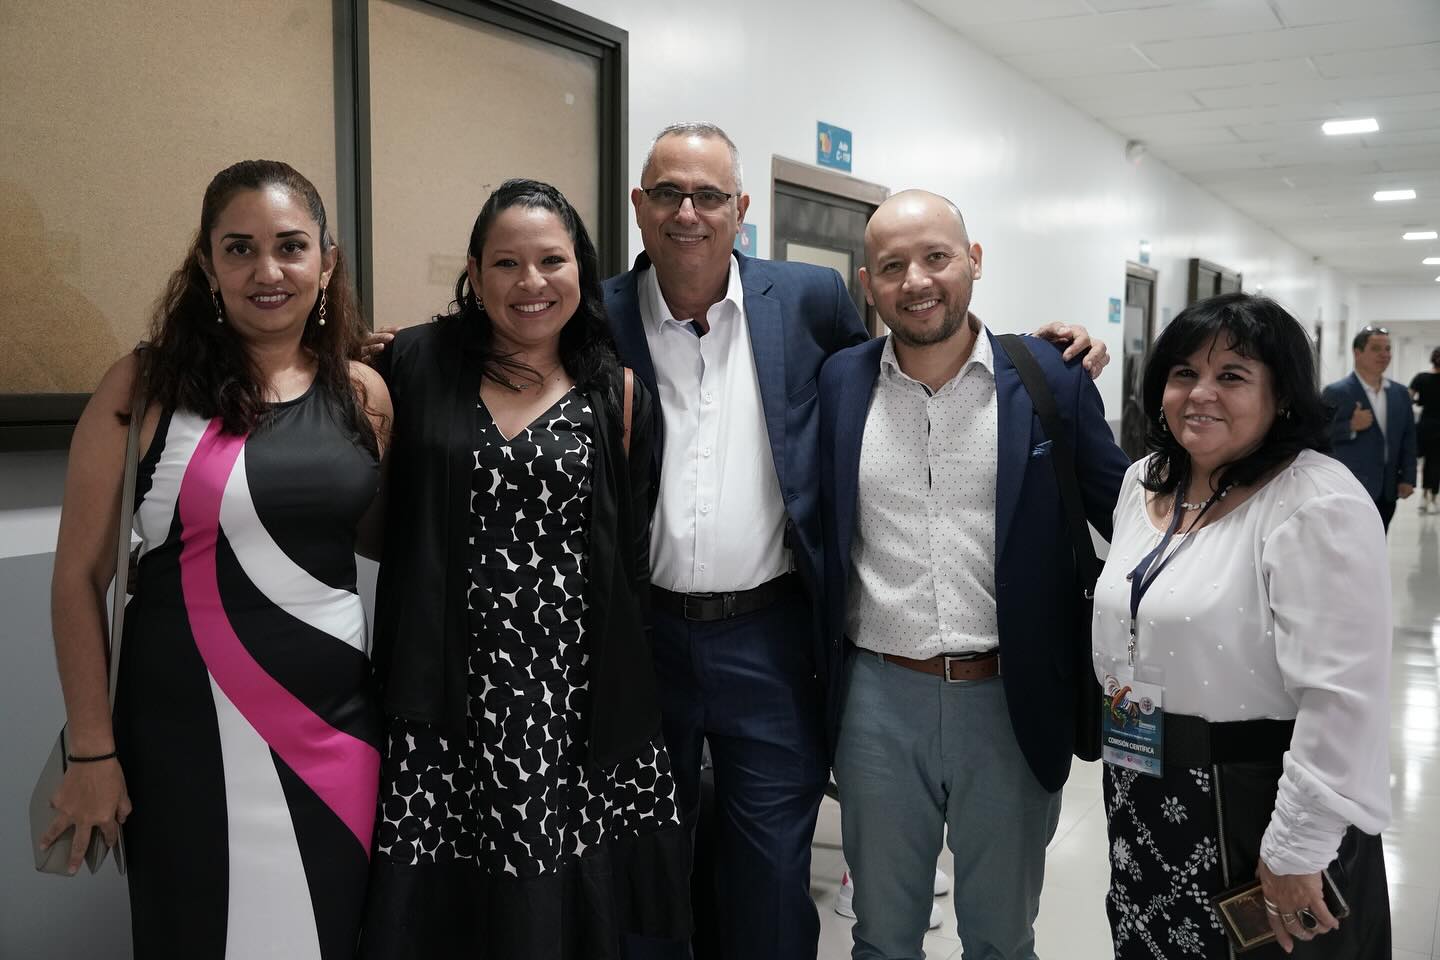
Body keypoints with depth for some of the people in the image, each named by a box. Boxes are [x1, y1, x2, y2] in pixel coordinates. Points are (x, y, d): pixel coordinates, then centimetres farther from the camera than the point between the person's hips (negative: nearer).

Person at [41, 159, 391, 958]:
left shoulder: (363, 393, 3)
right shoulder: (144, 386, -7)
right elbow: (81, 574, -5)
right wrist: (91, 750, -5)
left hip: (335, 719, 3)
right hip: (186, 727, -3)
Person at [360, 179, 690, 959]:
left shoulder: (615, 393, 3)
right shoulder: (416, 364, 1)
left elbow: (631, 560, 6)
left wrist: (628, 707, 6)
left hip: (574, 701, 1)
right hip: (445, 697, 0)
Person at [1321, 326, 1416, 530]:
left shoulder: (1400, 393, 11)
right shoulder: (1336, 392, -6)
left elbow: (1408, 439, 13)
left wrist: (1407, 478, 6)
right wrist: (1351, 427, -23)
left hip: (1388, 491, 6)